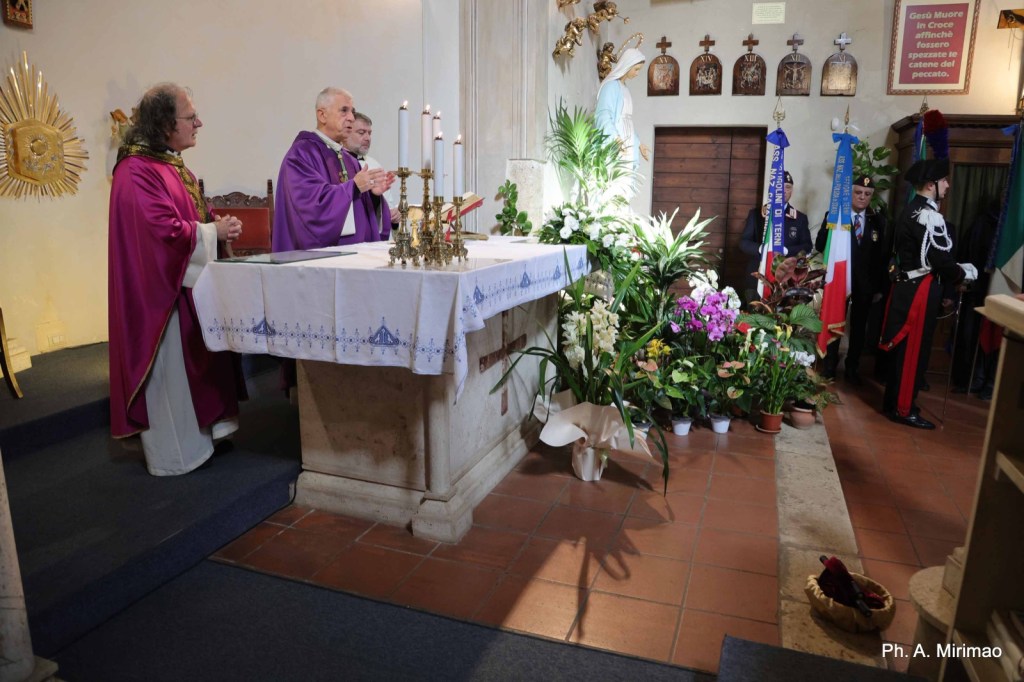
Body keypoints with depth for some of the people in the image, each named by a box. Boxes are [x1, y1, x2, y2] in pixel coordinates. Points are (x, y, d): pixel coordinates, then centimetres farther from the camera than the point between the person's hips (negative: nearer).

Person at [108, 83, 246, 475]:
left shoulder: (172, 165, 13)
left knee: (195, 363, 15)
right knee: (169, 370, 0)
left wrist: (219, 224, 2)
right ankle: (174, 454, 14)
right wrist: (214, 231, -13)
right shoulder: (137, 171, -18)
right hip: (162, 288, -10)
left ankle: (199, 435, 28)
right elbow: (163, 229, -25)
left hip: (189, 283, 10)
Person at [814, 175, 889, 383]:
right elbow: (820, 245, -5)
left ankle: (852, 368, 23)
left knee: (859, 327, 11)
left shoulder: (878, 220, 3)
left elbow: (882, 254, 2)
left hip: (866, 283, 2)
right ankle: (829, 367, 23)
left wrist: (881, 286, 0)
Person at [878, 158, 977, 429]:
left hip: (906, 286, 10)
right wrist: (965, 272, -1)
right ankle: (903, 409, 7)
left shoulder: (911, 210, 14)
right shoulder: (928, 215, -17)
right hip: (920, 290, -10)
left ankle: (893, 401, 25)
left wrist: (954, 271, 14)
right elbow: (940, 259, -19)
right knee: (914, 349, -2)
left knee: (902, 346, 15)